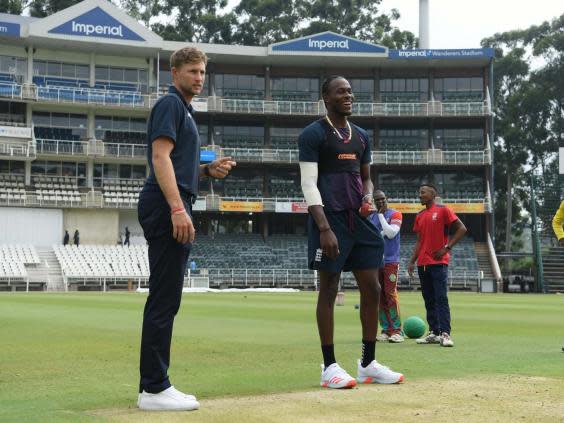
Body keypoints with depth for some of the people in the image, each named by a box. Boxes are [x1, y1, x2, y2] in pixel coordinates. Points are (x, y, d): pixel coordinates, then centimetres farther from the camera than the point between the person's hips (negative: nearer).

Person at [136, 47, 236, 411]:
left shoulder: (184, 110, 25)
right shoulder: (170, 104, -5)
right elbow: (160, 156, -17)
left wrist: (209, 170, 10)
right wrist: (177, 208, -26)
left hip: (174, 209, 10)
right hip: (167, 206, -10)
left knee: (165, 299, 10)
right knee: (165, 299, -10)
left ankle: (154, 385, 14)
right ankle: (154, 389, -7)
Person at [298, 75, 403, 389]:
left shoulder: (361, 136, 17)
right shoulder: (313, 134, -3)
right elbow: (309, 184, -10)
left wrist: (368, 196, -1)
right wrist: (324, 228, -19)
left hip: (360, 220, 7)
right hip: (331, 220, -7)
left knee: (372, 289, 6)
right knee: (329, 289, -3)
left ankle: (368, 363, 16)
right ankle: (330, 366, 3)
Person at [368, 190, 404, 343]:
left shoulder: (395, 214, -1)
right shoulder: (371, 217, 15)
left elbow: (391, 233, -15)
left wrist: (381, 215, -8)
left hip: (390, 260, -5)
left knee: (391, 294, -12)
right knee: (380, 296, 4)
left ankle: (397, 331, -10)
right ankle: (386, 330, 8)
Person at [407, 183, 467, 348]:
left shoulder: (443, 210, -3)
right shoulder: (419, 216, 16)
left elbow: (461, 229, -7)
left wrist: (446, 248, -13)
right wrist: (412, 261, 11)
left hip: (439, 262, -7)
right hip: (423, 264, 7)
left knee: (441, 298, -11)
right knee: (429, 299, 7)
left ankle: (445, 334, -13)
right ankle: (434, 333, 12)